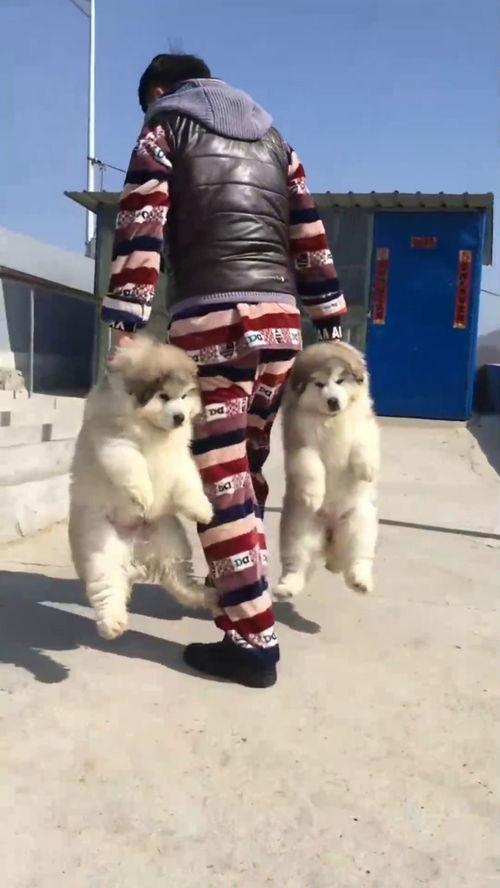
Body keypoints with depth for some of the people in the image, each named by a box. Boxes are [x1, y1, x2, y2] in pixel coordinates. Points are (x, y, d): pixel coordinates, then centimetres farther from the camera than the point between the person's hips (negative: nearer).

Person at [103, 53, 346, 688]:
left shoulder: (164, 128, 12)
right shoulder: (273, 140, 26)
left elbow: (140, 231, -3)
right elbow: (311, 240, 18)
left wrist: (123, 328, -9)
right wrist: (331, 326, 18)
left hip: (209, 319, -5)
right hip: (280, 318, 6)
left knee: (219, 477, -3)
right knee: (245, 466, 18)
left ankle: (252, 639, -1)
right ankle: (240, 584, 34)